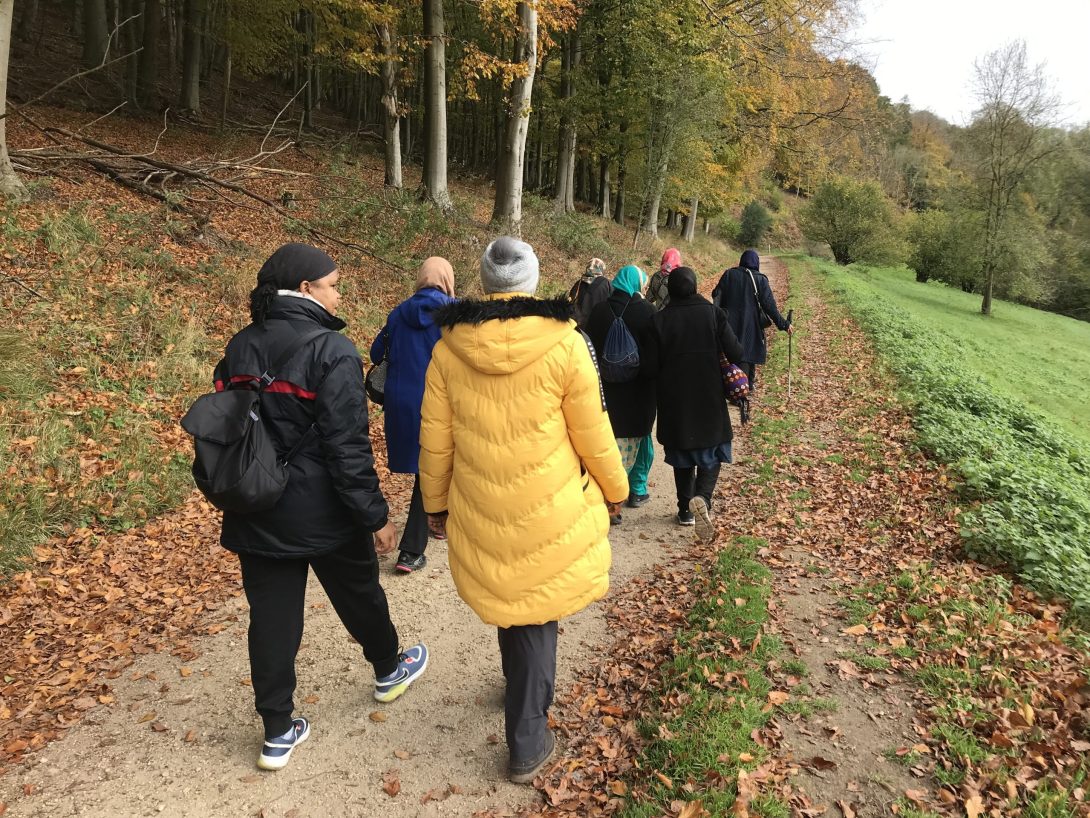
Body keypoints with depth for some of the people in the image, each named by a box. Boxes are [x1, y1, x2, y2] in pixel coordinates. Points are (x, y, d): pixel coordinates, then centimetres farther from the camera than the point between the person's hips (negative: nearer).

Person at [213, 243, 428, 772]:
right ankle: (389, 670, 44)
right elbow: (348, 447, -21)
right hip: (322, 513, -5)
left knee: (271, 619, 12)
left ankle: (278, 732, 22)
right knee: (359, 595, 19)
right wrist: (376, 515, -13)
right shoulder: (331, 351, -18)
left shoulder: (240, 348, 3)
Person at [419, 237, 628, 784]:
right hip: (550, 508, -3)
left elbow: (435, 439, 0)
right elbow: (592, 432, -7)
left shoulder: (449, 347, -7)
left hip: (479, 509, 3)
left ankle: (524, 694, 50)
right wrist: (615, 489, 10)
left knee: (508, 597, 25)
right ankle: (526, 744, 24)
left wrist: (436, 501, 15)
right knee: (536, 613, 13)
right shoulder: (564, 343, -15)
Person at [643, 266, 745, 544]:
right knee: (711, 453, 9)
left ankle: (686, 510, 22)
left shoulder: (660, 320, -7)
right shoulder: (713, 313, -7)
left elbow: (650, 365, -6)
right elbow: (735, 353, -10)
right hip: (709, 398, -1)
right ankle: (703, 497, -16)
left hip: (674, 400, 1)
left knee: (682, 457, 16)